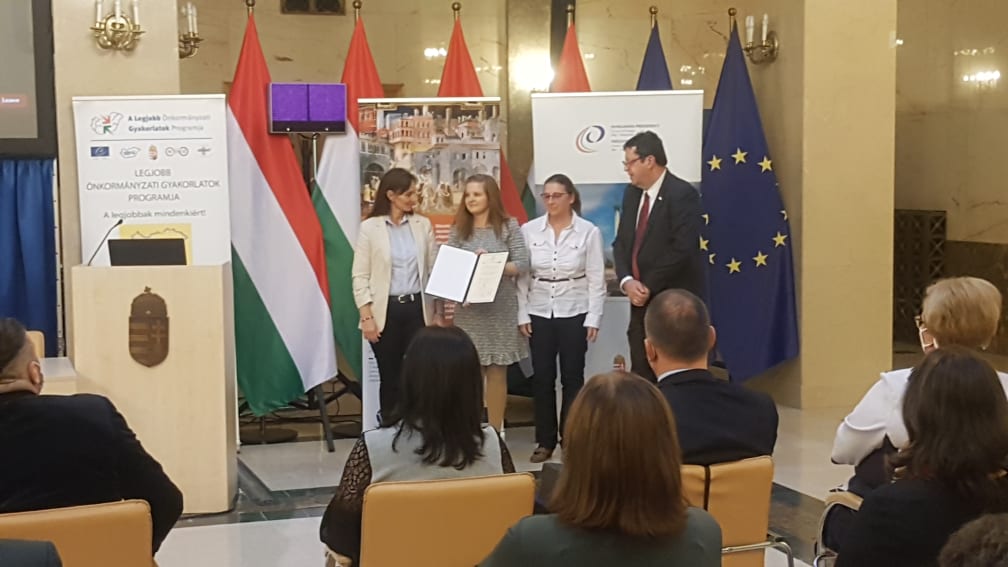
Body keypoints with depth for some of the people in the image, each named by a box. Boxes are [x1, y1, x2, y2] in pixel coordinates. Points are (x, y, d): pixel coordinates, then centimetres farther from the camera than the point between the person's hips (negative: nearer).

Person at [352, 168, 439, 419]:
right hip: (386, 311, -2)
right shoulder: (370, 227, -3)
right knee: (390, 378, 7)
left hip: (417, 308, 2)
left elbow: (434, 269, 8)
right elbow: (360, 276, -3)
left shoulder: (423, 225, 5)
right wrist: (367, 316, -9)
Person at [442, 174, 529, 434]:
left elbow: (522, 264, -5)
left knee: (497, 371, 6)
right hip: (467, 310, 1)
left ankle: (495, 431, 13)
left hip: (499, 310, -1)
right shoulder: (458, 230, 8)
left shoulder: (509, 226, 1)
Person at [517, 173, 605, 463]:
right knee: (542, 378, 5)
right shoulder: (529, 230, 0)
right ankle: (545, 441, 14)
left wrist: (593, 318, -7)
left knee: (572, 377, 4)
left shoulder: (589, 231, -4)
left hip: (574, 313, -2)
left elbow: (596, 279, -3)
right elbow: (522, 275, 3)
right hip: (539, 313, 2)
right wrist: (522, 314, -1)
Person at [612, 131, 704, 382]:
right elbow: (621, 242, 12)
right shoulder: (631, 193, 11)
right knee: (641, 376, 9)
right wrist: (627, 281, -6)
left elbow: (682, 250, -20)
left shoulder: (683, 194, -13)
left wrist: (649, 287, -14)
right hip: (641, 300, 7)